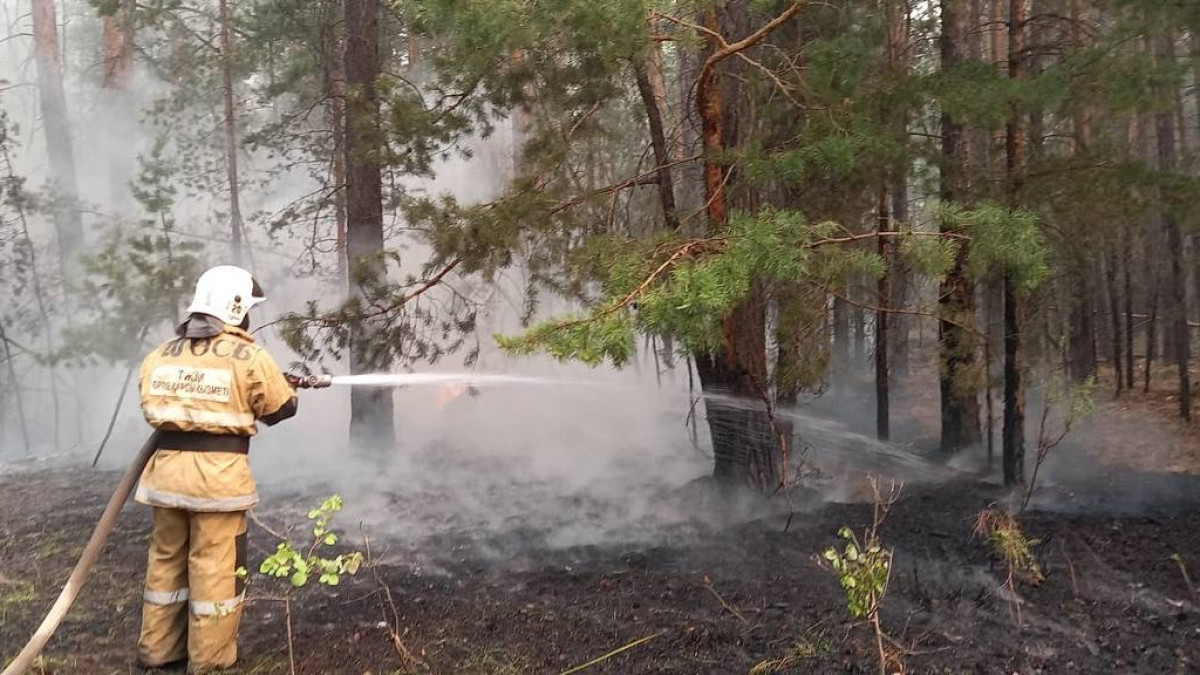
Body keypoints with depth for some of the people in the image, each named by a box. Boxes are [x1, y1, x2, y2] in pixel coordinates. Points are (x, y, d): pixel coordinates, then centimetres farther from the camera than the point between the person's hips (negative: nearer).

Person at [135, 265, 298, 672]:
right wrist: (284, 382, 22)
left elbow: (152, 404, 16)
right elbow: (283, 407, 1)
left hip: (167, 469, 6)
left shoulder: (161, 354, 10)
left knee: (166, 558, 19)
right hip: (217, 473, -6)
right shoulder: (248, 356, -7)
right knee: (216, 565, 4)